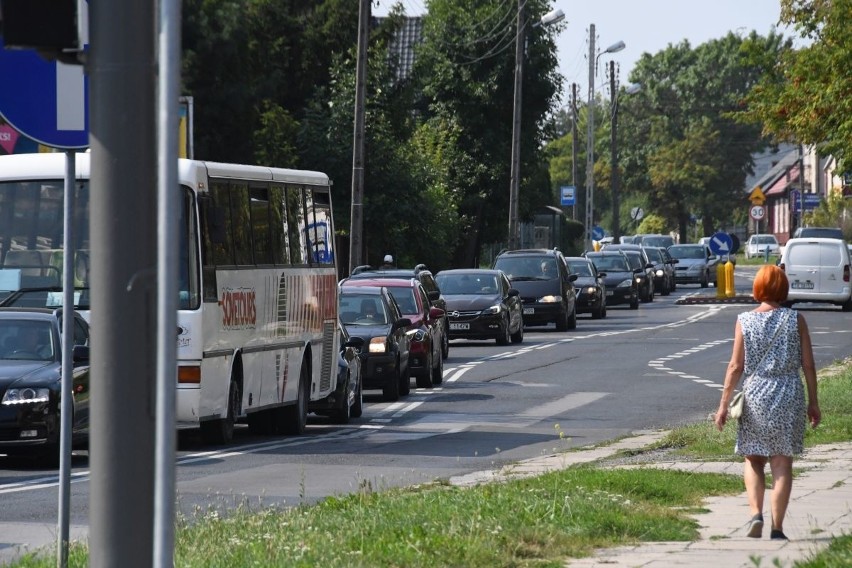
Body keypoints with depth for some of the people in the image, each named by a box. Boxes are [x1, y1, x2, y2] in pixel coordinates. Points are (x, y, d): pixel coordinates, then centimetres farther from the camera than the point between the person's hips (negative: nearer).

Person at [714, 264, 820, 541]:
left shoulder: (745, 321, -2)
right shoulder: (796, 320, -2)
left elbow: (736, 366, -3)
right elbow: (808, 365, -1)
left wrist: (724, 403, 3)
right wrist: (813, 403, 8)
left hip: (755, 395, 0)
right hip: (789, 396, 0)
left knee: (753, 460, 13)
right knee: (782, 463, 4)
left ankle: (756, 514, -6)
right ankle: (777, 528, 3)